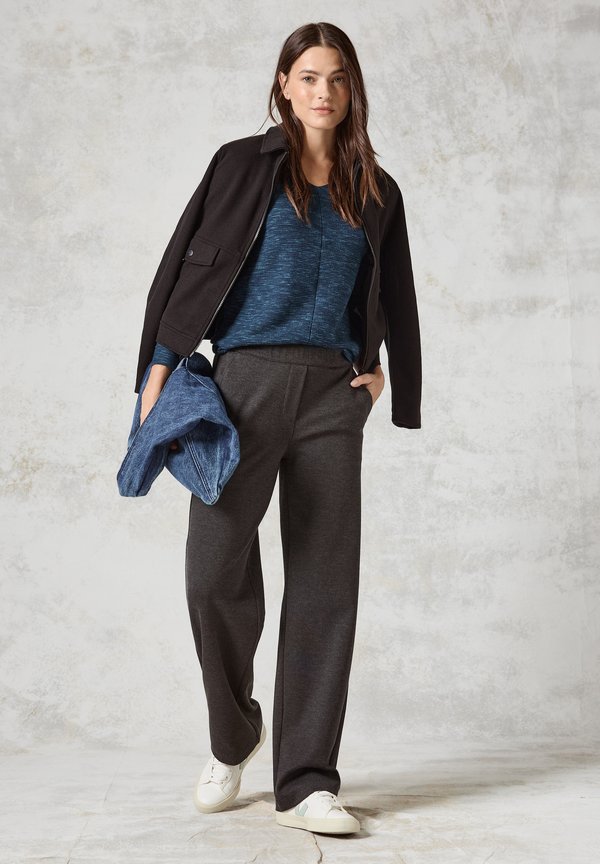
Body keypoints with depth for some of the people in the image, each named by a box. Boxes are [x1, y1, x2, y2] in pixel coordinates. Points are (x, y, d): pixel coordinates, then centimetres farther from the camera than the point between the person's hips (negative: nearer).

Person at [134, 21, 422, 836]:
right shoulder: (244, 164, 7)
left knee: (326, 583, -1)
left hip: (333, 394, 3)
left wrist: (380, 368, 7)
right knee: (214, 569, -8)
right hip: (248, 378, -2)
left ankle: (306, 783, 7)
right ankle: (234, 735, 20)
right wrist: (160, 366, -4)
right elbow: (187, 262, 3)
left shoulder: (375, 192, 15)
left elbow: (395, 299, 23)